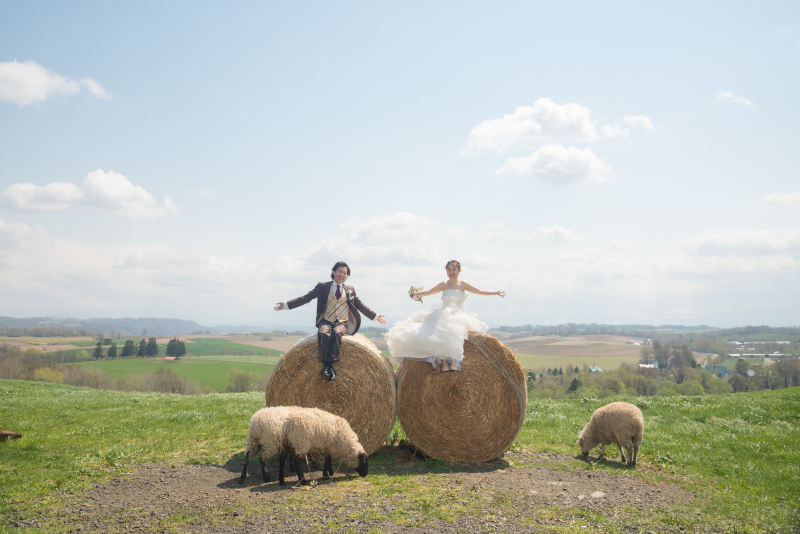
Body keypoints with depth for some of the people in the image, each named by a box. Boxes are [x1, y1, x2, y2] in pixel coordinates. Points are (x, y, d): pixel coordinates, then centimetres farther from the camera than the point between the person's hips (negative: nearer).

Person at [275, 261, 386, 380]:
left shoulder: (350, 290, 17)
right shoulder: (322, 286, 10)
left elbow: (360, 305, 21)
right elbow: (306, 297, 4)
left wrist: (376, 316, 18)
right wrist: (286, 305, -5)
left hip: (342, 323, 1)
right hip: (326, 321, -1)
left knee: (336, 334, -35)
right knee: (323, 334, -36)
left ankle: (329, 365, -34)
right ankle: (327, 365, -35)